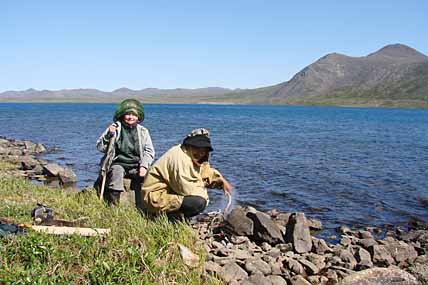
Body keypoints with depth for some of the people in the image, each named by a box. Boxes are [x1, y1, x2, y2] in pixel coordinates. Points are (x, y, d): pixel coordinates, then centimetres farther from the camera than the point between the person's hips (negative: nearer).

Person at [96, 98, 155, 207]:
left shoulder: (143, 131, 9)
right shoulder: (115, 128, 3)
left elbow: (149, 151, 6)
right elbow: (100, 147, 0)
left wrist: (144, 166, -11)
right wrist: (108, 135, -18)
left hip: (136, 166, 2)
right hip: (118, 163, -2)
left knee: (146, 176, -27)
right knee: (116, 171, -34)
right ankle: (113, 204, -28)